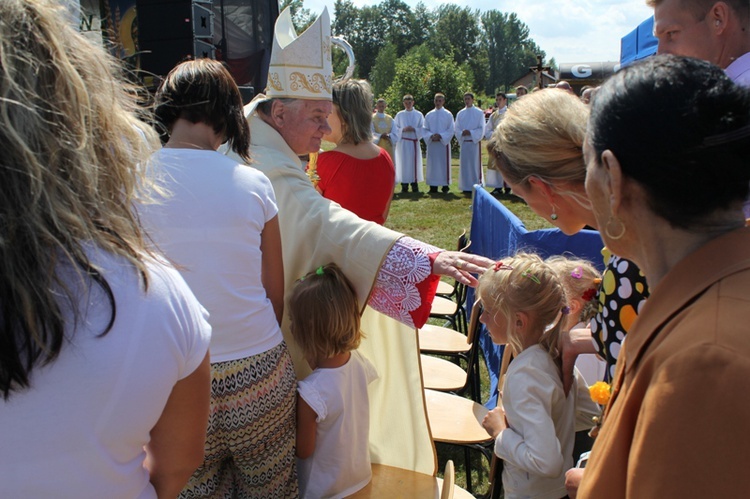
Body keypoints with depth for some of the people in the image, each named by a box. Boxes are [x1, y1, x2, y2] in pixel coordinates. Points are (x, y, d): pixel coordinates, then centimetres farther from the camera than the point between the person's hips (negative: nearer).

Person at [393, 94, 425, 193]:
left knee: (414, 162, -1)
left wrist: (414, 129, -12)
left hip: (414, 142, 0)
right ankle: (404, 185, 1)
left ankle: (414, 185, 4)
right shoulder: (399, 115, 8)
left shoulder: (419, 115, 7)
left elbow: (423, 128, 5)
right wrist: (403, 130, -11)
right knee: (403, 163, -4)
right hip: (402, 142, 0)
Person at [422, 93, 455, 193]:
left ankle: (445, 185, 3)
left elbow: (451, 130, -1)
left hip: (444, 143, -2)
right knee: (432, 165, 2)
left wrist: (440, 136, -14)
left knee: (444, 164, -2)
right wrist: (431, 136, -12)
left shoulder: (448, 115, 3)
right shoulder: (429, 115, 10)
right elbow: (424, 129, 7)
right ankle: (433, 186, 6)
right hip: (431, 144, 2)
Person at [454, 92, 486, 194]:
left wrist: (470, 132, -16)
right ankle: (466, 187, 9)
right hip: (463, 142, 3)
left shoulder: (479, 113, 1)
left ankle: (476, 186, 1)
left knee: (475, 164, -3)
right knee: (464, 164, 3)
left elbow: (481, 129, -3)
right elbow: (456, 129, 7)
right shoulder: (460, 113, 11)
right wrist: (462, 133, -14)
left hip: (475, 142, -3)